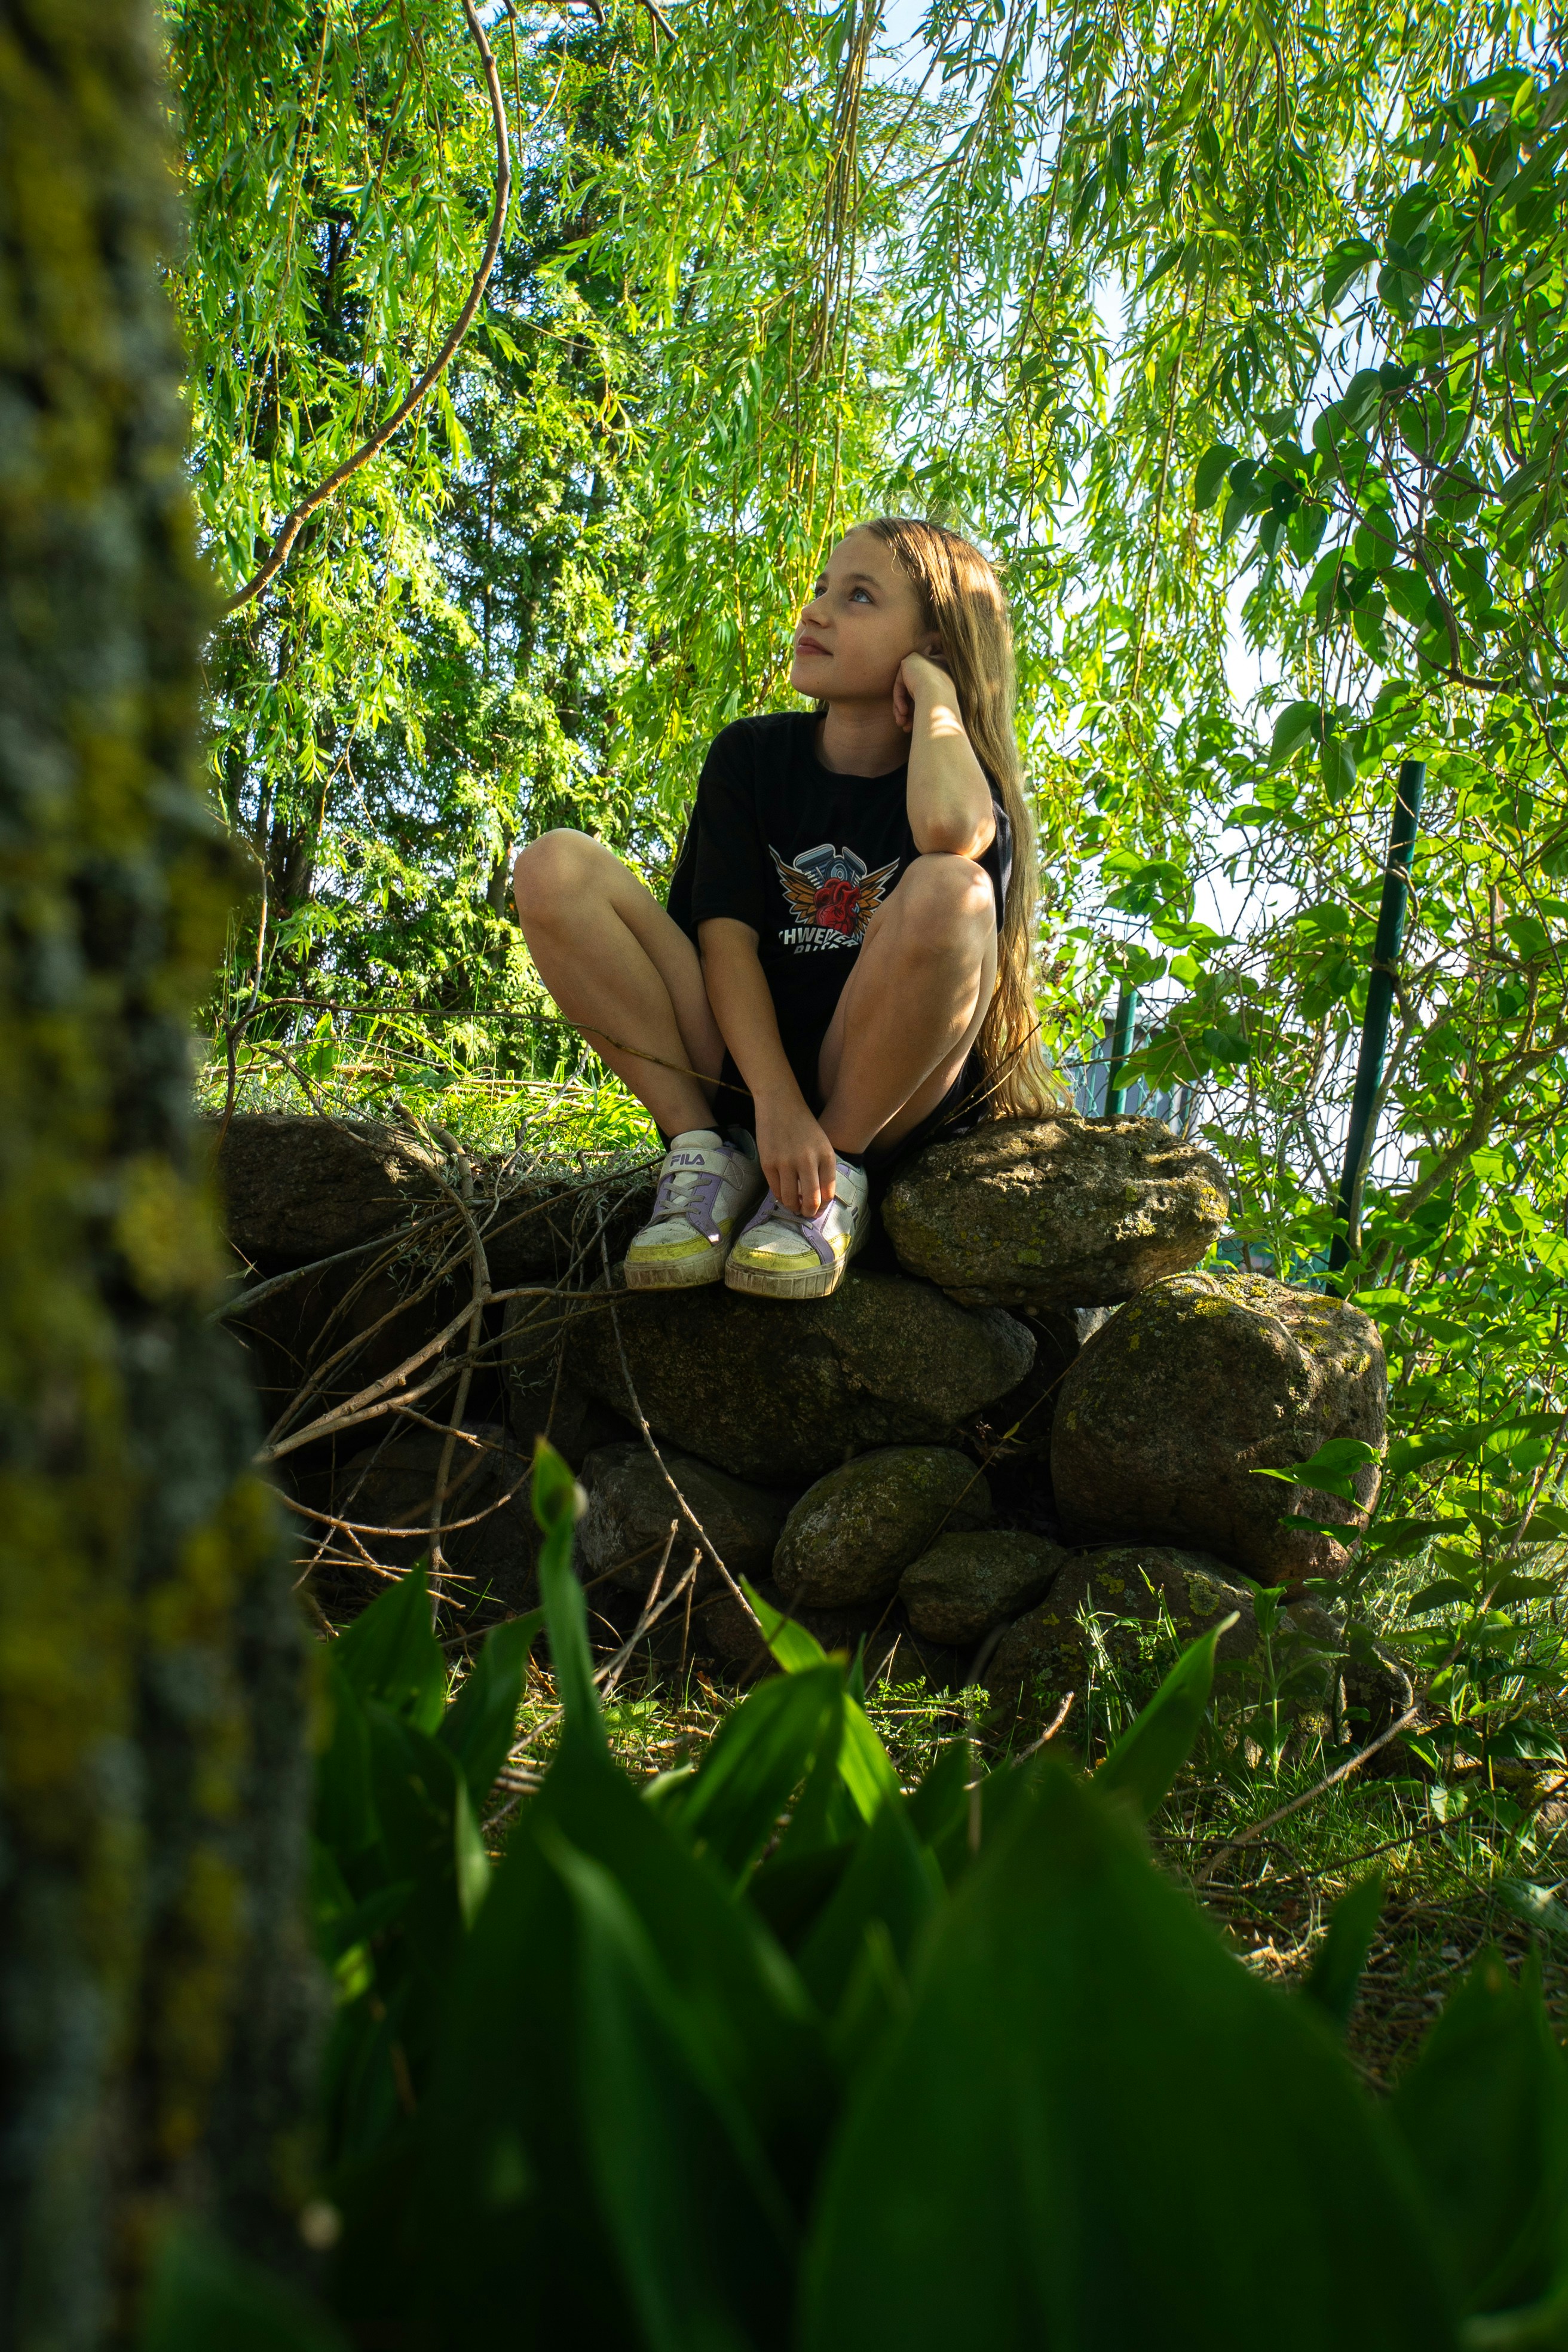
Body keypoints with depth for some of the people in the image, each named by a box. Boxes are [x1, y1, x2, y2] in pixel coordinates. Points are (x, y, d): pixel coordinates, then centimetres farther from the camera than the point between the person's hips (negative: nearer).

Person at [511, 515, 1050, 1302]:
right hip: (738, 1065, 3)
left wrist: (933, 699, -10)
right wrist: (776, 1104, -23)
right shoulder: (751, 754, 7)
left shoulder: (955, 772, -1)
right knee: (555, 869, -13)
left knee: (949, 891, -32)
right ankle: (706, 1153, -13)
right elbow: (727, 936, -7)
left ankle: (838, 1176, -14)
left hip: (886, 1095, -2)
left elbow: (952, 830, -30)